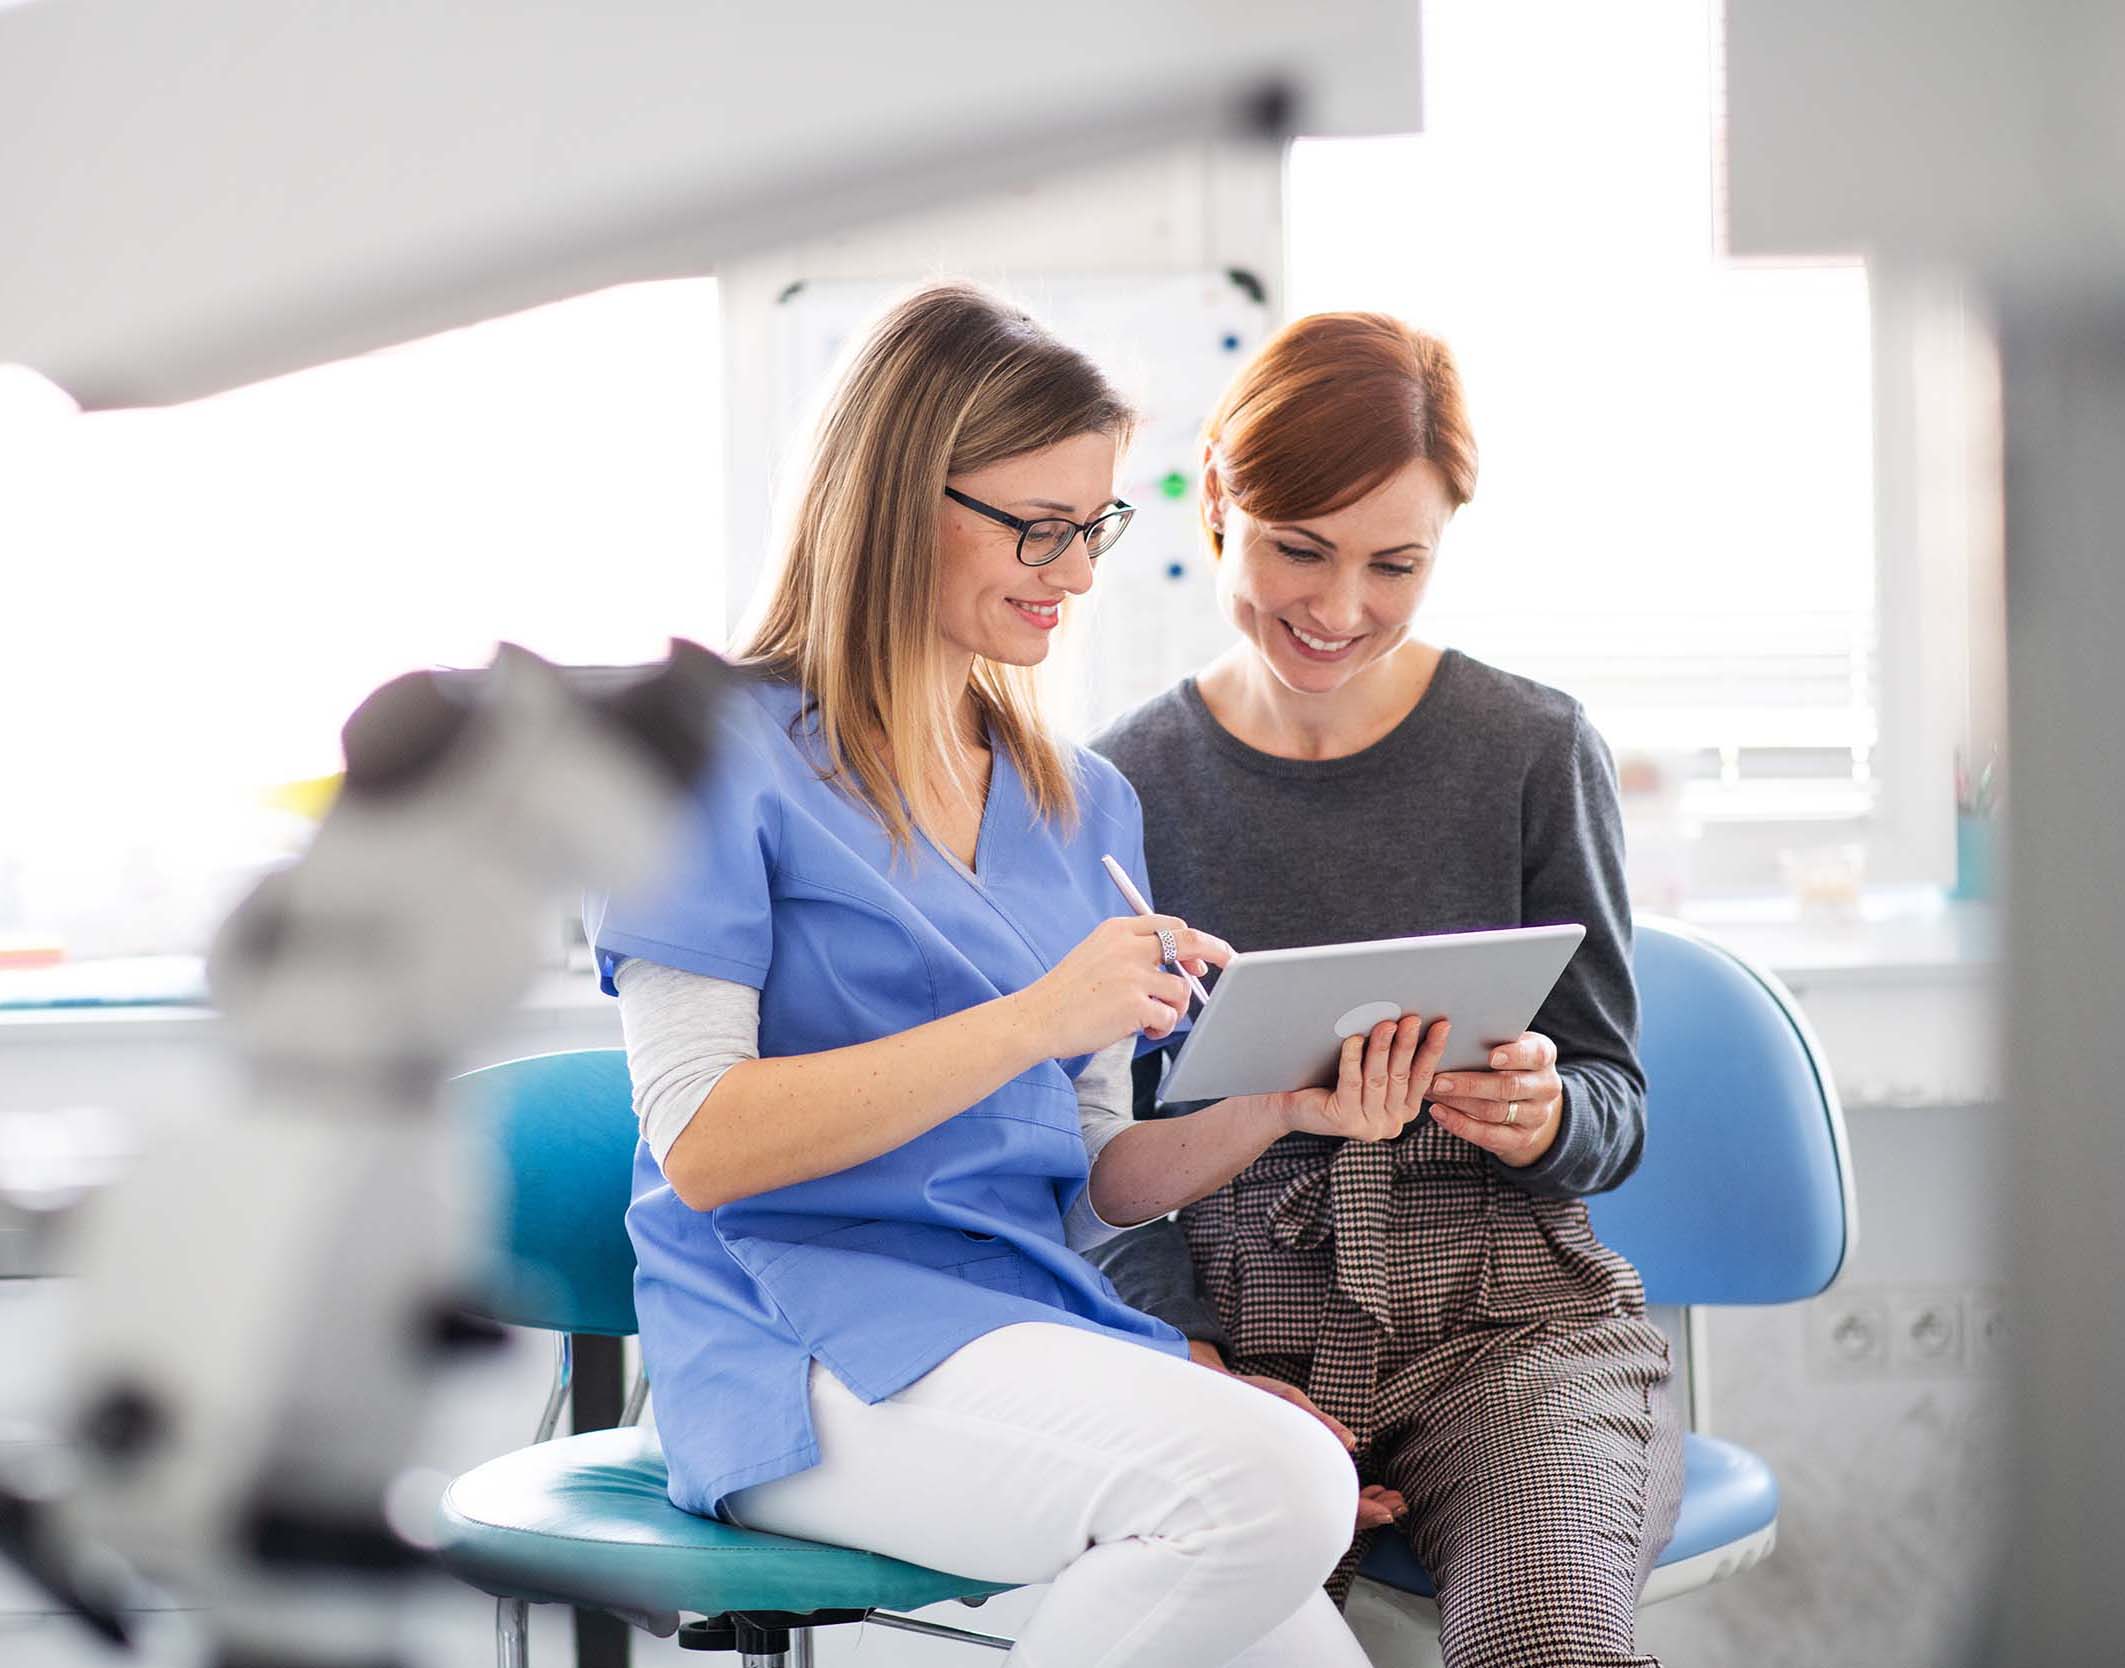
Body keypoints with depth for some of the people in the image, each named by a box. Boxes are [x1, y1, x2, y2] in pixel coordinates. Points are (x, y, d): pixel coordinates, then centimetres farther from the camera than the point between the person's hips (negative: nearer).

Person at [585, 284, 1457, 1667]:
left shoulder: (1085, 808, 18)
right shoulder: (720, 755, -2)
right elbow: (701, 1145, -11)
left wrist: (1280, 1109, -4)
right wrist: (1032, 1021, -17)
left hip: (1041, 1321, 5)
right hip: (805, 1345, -5)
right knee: (1268, 1477, -29)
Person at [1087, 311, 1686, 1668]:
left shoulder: (1536, 752, 5)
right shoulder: (1126, 788, 7)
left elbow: (1616, 1107, 9)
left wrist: (1542, 1118, -15)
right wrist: (1198, 1369, -10)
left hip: (1508, 1313, -1)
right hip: (1232, 1318, 1)